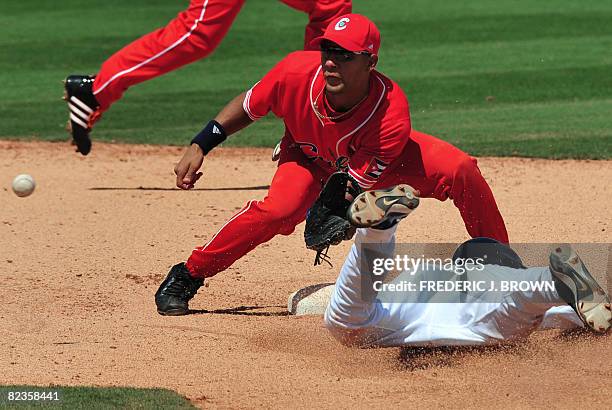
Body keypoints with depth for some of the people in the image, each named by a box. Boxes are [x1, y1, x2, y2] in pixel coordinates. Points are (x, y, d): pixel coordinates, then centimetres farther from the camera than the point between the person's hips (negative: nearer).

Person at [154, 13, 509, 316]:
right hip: (309, 156, 0)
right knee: (280, 210, -32)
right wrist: (199, 148, -17)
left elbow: (352, 185, -32)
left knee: (461, 170, -23)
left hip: (373, 158, 0)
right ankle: (186, 276, -16)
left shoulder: (391, 116, -39)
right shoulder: (297, 71, -35)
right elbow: (247, 107, -14)